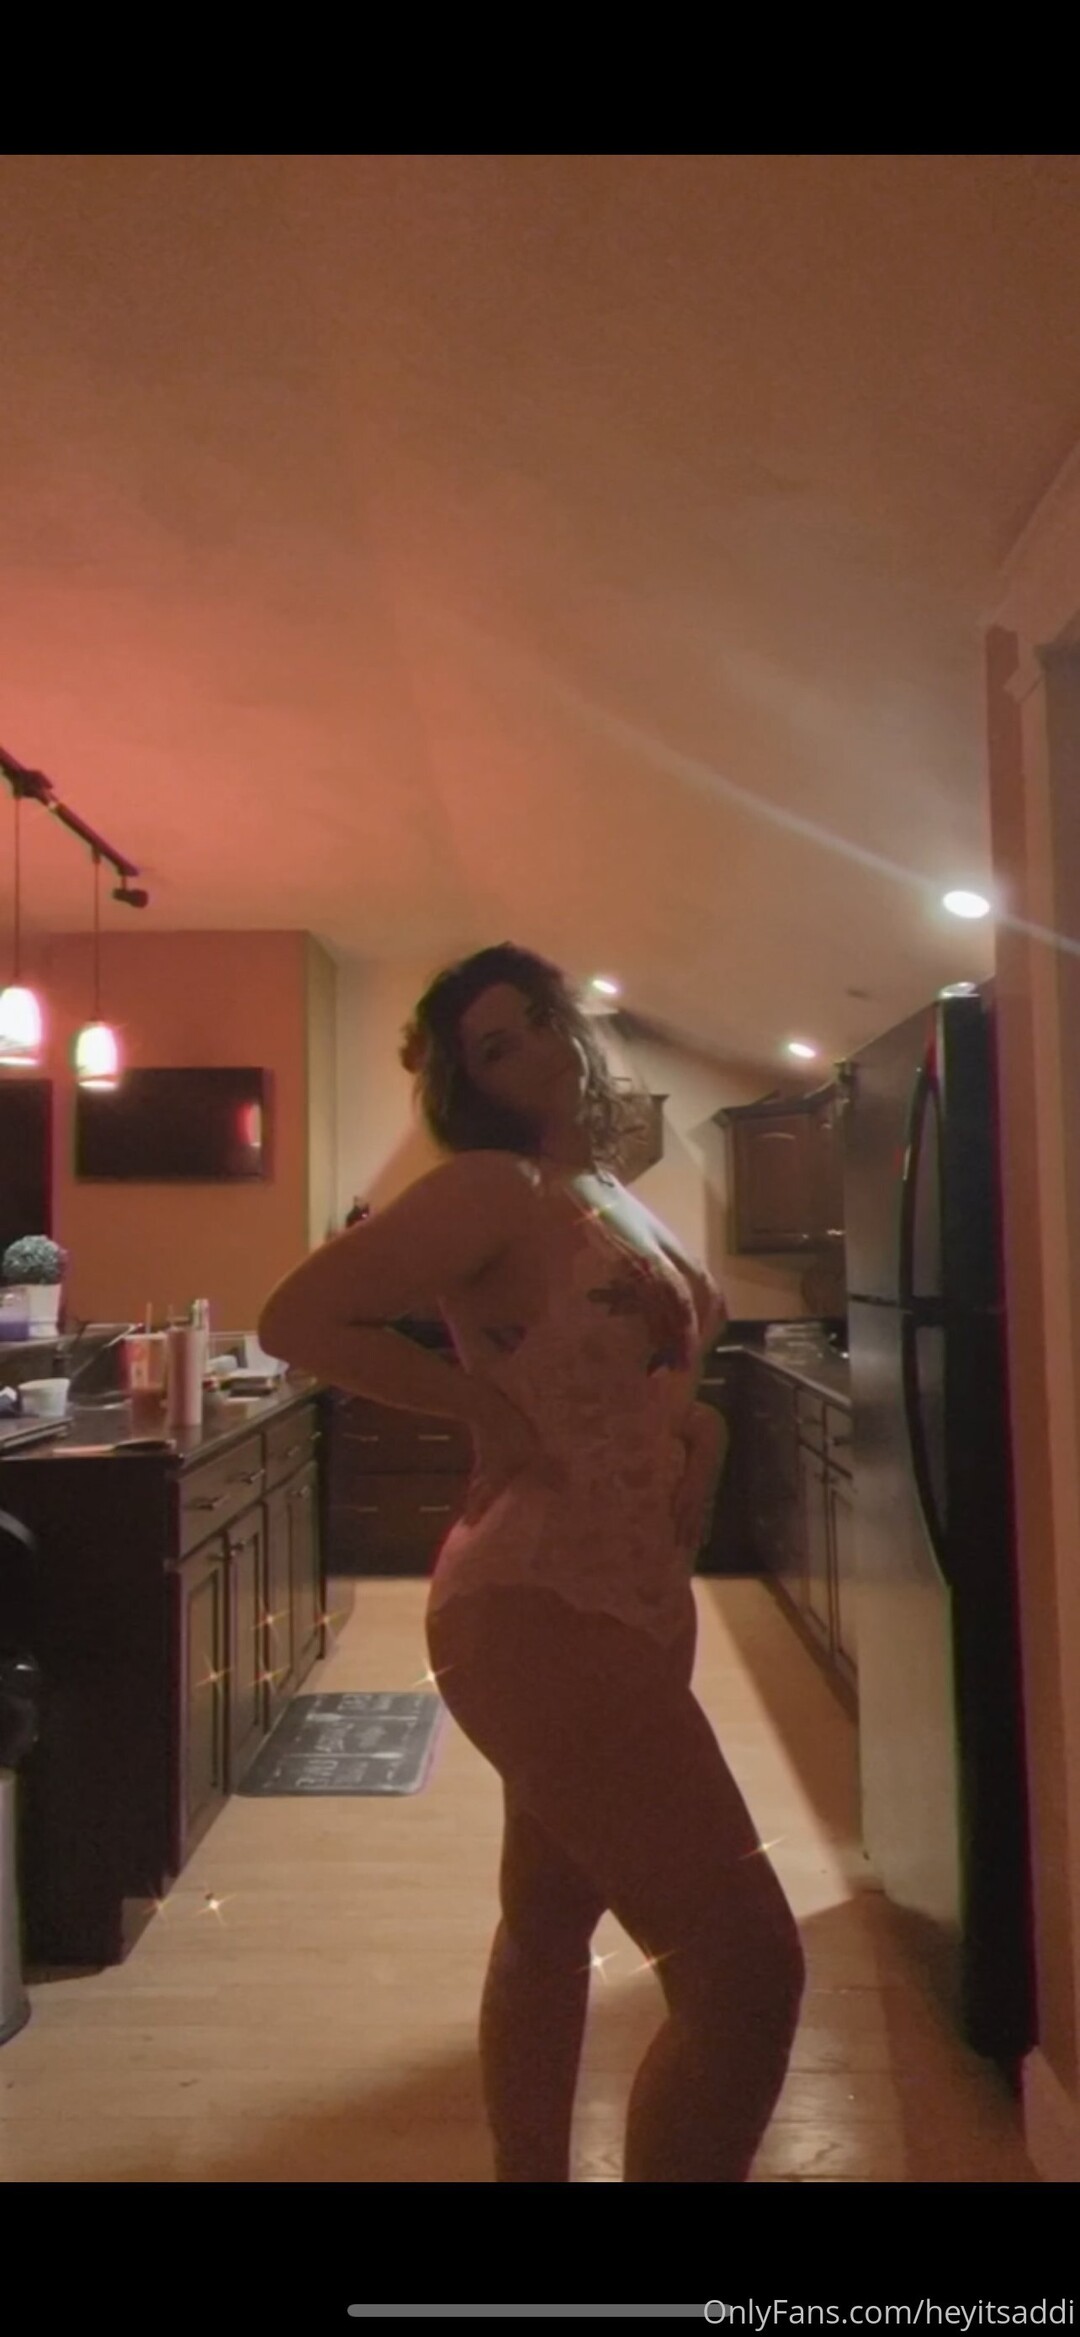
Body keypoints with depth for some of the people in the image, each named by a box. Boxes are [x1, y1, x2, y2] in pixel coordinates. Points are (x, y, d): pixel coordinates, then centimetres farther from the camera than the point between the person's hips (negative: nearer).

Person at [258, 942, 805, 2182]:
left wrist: (697, 1427, 4)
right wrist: (491, 1407, -18)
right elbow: (297, 1317, -21)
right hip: (544, 1611, -9)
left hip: (624, 1600, 10)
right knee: (747, 1966, -8)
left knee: (550, 1920, 23)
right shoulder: (494, 1188, -14)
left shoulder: (612, 1195, 12)